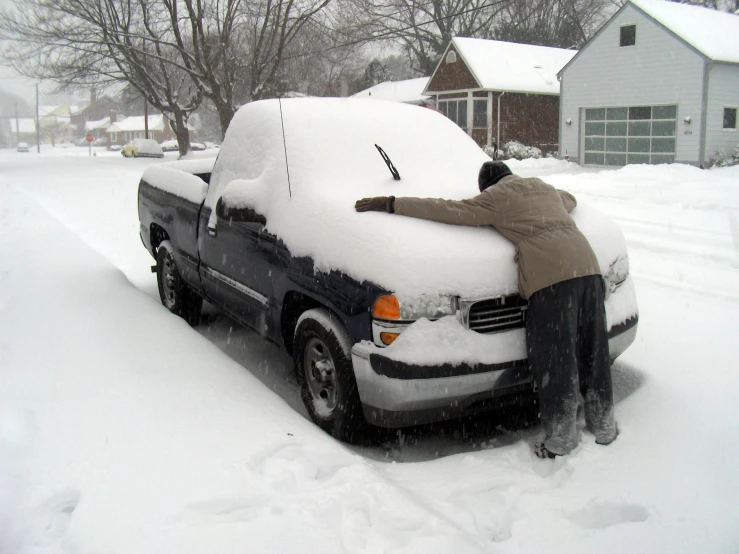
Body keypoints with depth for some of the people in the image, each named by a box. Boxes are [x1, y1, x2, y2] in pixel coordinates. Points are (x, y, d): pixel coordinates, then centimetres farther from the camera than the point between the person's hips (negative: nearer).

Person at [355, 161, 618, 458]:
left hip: (551, 275, -7)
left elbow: (448, 209, 4)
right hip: (588, 266, 7)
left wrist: (392, 204, 8)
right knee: (593, 350, 14)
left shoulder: (494, 198, 9)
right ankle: (604, 426, 25)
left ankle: (561, 438, 8)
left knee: (555, 360, 0)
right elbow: (571, 200, 51)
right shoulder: (545, 188, 29)